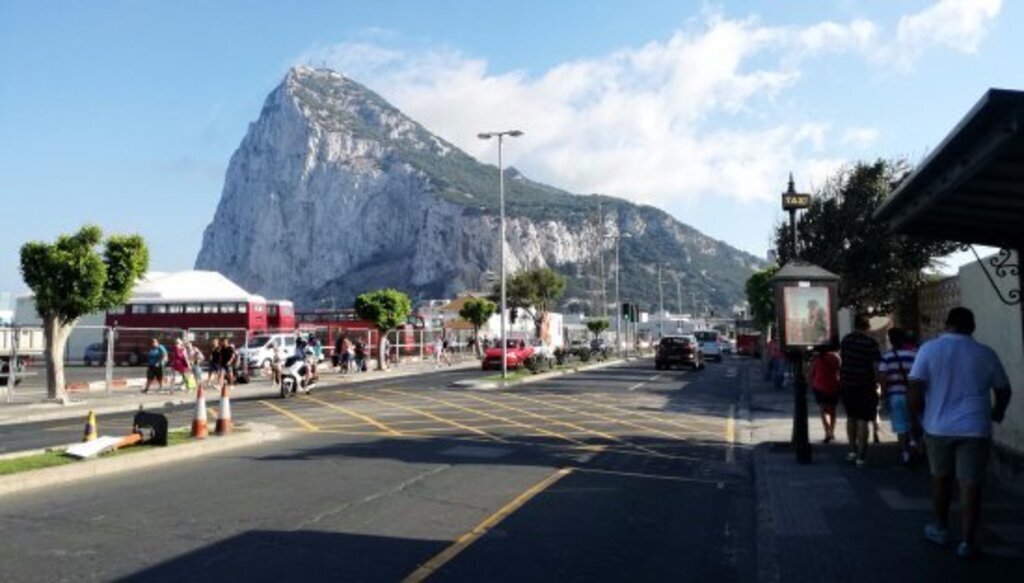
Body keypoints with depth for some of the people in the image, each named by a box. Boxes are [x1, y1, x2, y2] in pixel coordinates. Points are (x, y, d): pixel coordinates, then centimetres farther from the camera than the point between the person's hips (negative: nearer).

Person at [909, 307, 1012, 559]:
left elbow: (915, 388, -10)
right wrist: (998, 413, 31)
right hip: (974, 428, 0)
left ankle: (940, 529, 29)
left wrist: (919, 413, 8)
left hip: (938, 426, 0)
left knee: (940, 477, 17)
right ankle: (967, 542, 4)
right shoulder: (985, 353, 1)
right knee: (971, 483, 4)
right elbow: (1003, 390, 12)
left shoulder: (929, 349, -5)